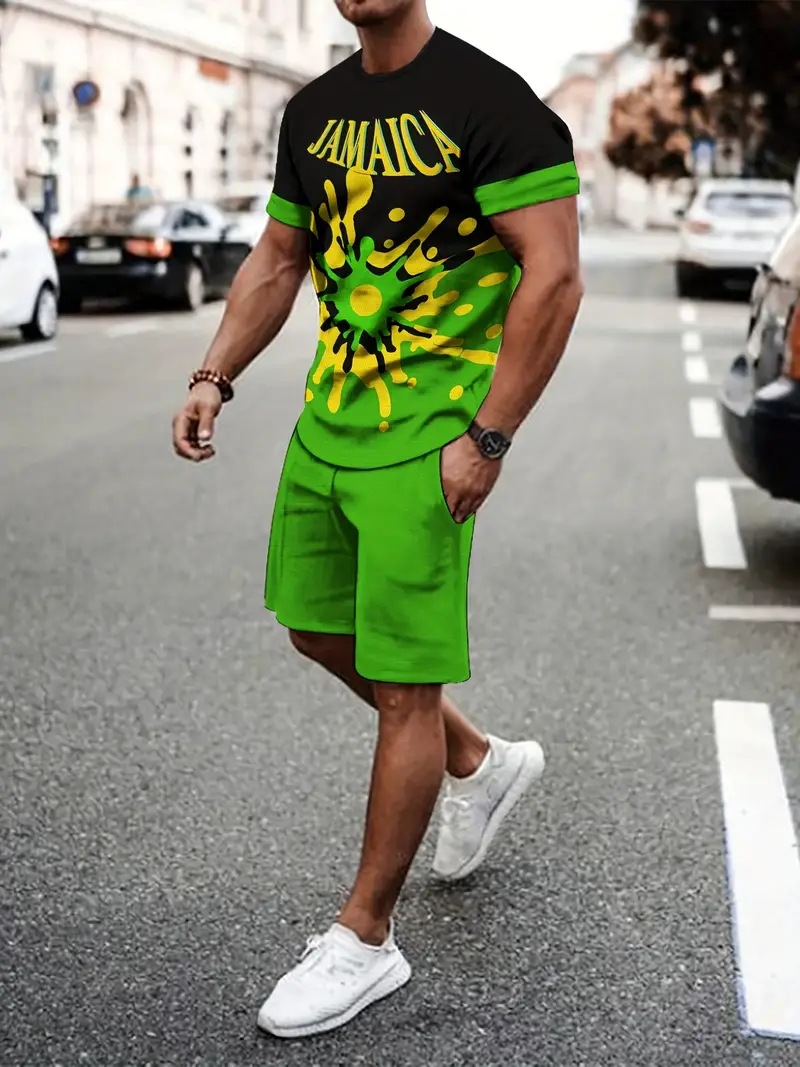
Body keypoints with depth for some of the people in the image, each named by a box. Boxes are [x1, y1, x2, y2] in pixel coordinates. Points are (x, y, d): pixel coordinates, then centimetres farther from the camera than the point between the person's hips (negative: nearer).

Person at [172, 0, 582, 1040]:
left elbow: (554, 275, -18)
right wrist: (214, 378, 5)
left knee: (403, 686, -2)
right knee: (319, 629, 19)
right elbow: (277, 261, 18)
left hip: (423, 442, -8)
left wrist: (486, 439, -20)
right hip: (326, 419, 8)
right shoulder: (314, 112, 10)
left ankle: (366, 942, 12)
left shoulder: (487, 100, -13)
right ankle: (482, 762, 41)